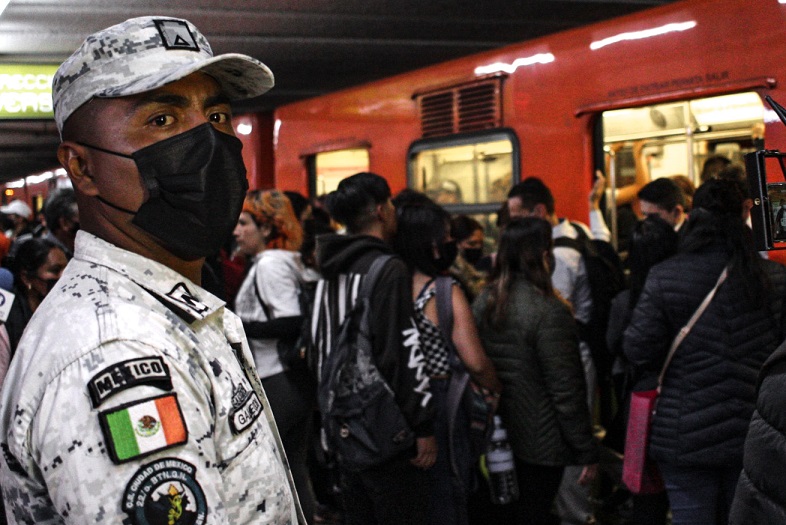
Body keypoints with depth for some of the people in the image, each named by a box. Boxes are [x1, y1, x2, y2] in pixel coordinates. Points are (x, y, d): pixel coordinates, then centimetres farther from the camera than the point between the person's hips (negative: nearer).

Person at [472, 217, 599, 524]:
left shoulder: (482, 303, 0)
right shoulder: (548, 312, -20)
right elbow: (566, 392, -19)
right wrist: (587, 452, -12)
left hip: (496, 438, 6)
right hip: (540, 444, -6)